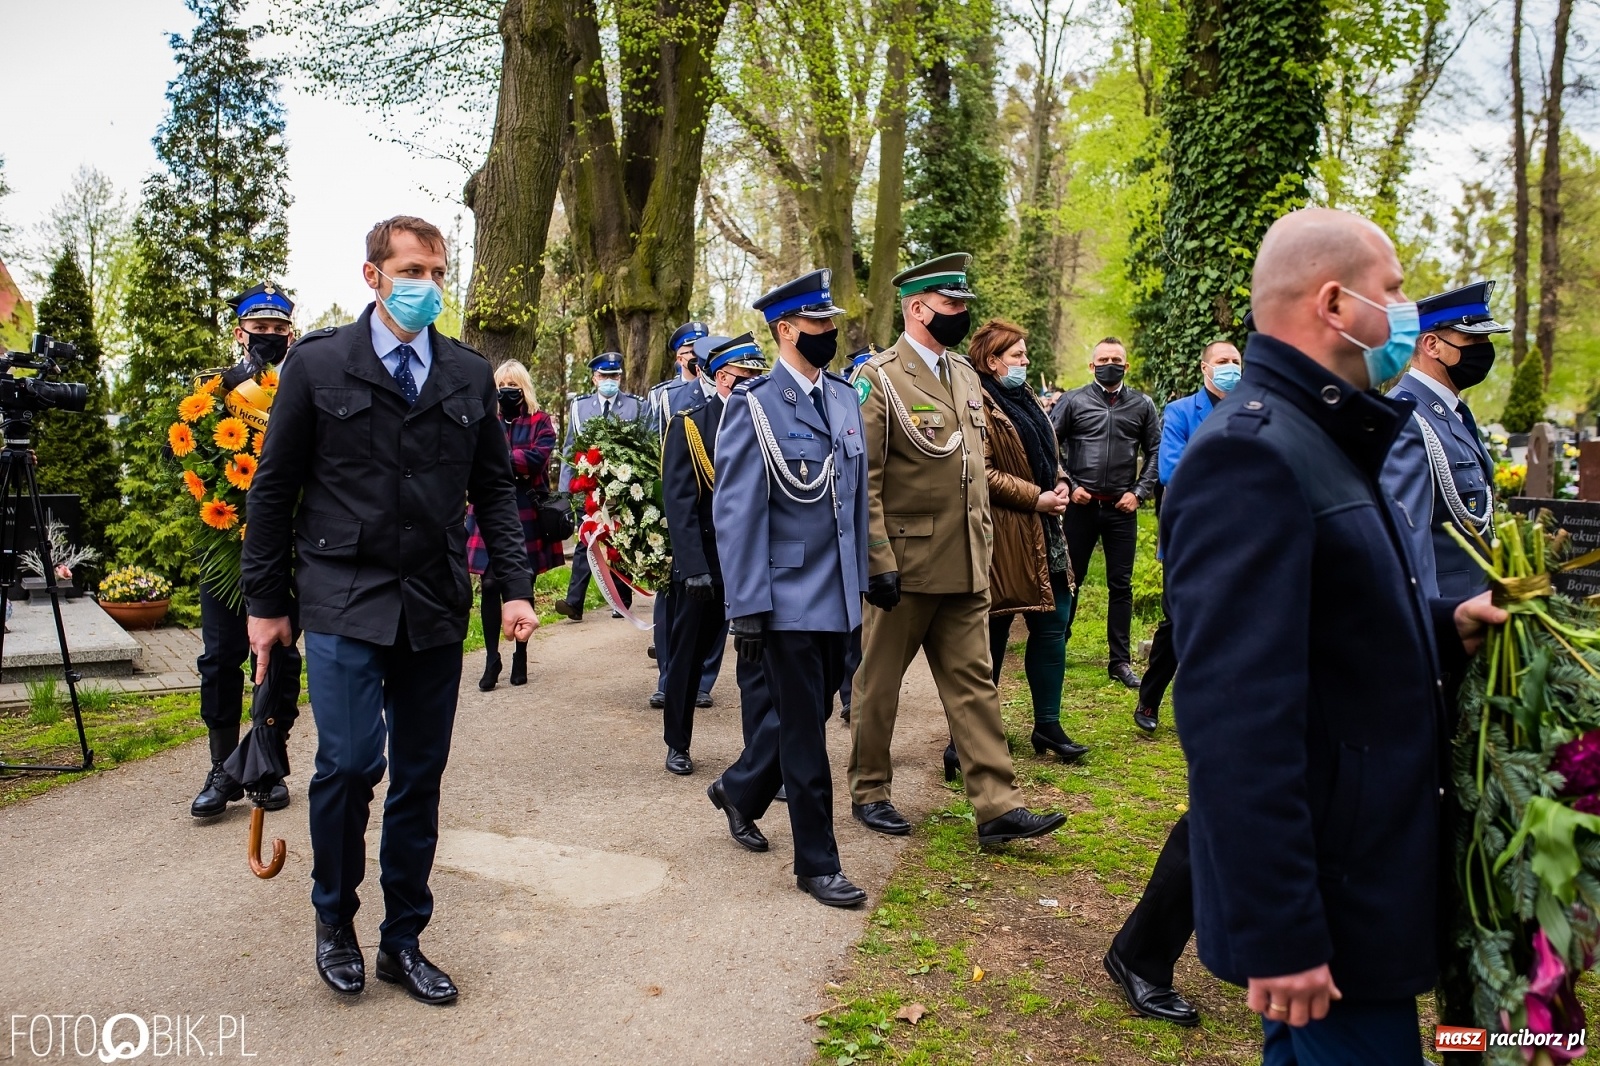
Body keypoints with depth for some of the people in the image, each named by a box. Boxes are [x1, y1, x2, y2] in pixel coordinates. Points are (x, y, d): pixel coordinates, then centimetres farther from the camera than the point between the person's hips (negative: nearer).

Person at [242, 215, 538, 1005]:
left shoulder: (470, 375, 8)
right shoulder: (318, 363, 1)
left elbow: (494, 488, 11)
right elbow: (274, 487, 3)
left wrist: (514, 586, 1)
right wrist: (265, 600, 2)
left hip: (435, 607, 3)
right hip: (343, 598, -3)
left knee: (420, 775, 8)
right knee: (350, 762, -10)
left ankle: (403, 940, 24)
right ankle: (334, 917, 19)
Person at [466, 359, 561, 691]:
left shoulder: (540, 421, 3)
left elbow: (538, 457, -13)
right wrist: (514, 462, -16)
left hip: (527, 514, -1)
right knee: (489, 585, -4)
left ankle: (521, 656, 20)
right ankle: (491, 658, 6)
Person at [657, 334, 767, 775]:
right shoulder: (689, 425, -4)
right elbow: (679, 503, -10)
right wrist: (693, 567, -17)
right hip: (705, 564, -2)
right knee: (689, 656, 12)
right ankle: (677, 745, 30)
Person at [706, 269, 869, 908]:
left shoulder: (845, 398, 10)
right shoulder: (754, 406, -11)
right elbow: (736, 516, -13)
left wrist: (861, 582, 11)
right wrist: (747, 610, -16)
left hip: (838, 598, 7)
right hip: (788, 600, -7)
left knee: (800, 715, 19)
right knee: (804, 733, 3)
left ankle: (738, 791, 44)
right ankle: (817, 863, 17)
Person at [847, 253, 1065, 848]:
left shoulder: (965, 373, 13)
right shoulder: (878, 379, -10)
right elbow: (863, 481, -15)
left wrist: (982, 542, 17)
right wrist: (878, 562, -19)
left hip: (966, 567, 7)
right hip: (905, 565, -6)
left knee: (974, 681, 7)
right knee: (879, 681, 8)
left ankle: (998, 807, 11)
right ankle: (869, 793, 24)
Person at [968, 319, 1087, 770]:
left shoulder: (1025, 399, 17)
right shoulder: (980, 406, -13)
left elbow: (1048, 455, 25)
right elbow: (981, 474, -21)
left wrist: (1061, 483, 4)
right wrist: (1036, 498, -17)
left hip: (1043, 534, 9)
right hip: (1003, 536, -9)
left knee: (1053, 625, 11)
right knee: (992, 635, 0)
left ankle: (1048, 727, 23)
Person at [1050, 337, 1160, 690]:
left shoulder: (1142, 405, 7)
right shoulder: (1073, 401, 1)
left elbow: (1156, 452, 9)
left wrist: (1140, 492, -1)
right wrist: (1068, 485, -6)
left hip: (1122, 507, 2)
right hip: (1081, 504, -1)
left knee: (1121, 585, 6)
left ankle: (1120, 661, 14)